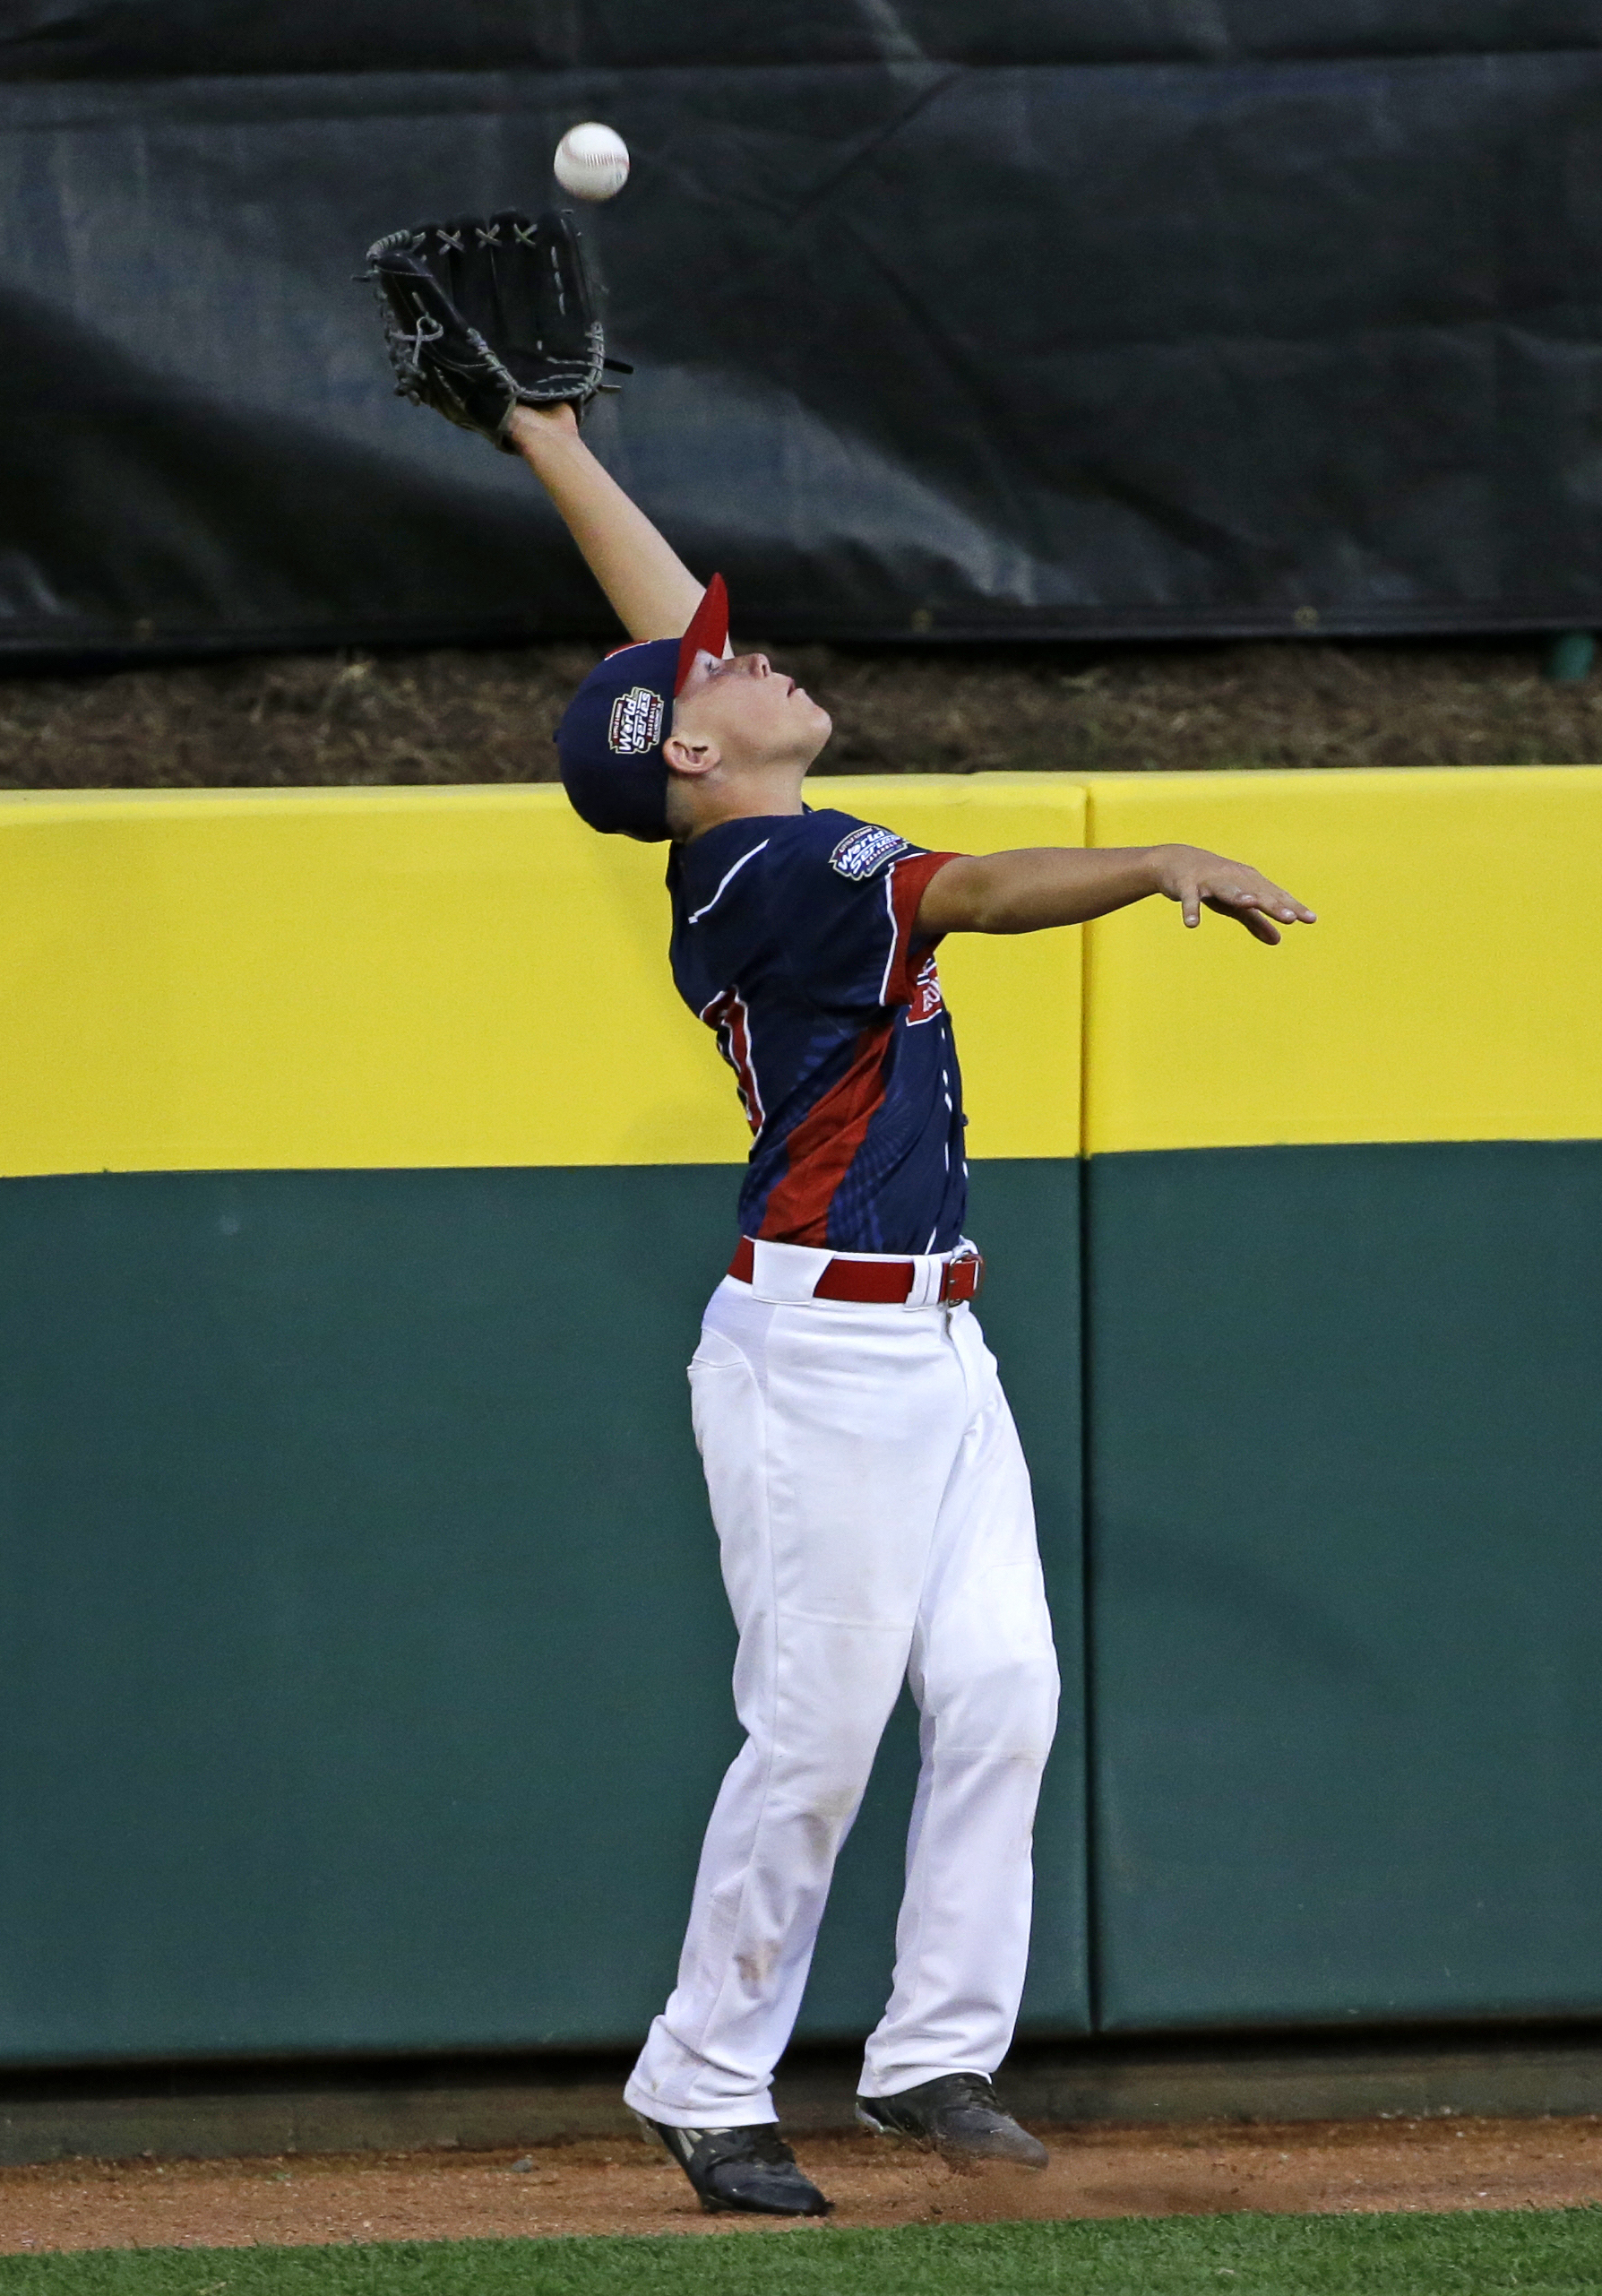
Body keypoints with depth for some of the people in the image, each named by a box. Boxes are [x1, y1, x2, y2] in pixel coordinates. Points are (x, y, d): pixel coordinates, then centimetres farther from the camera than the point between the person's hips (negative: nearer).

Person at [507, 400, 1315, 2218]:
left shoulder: (738, 860, 12)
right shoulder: (780, 872, -14)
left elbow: (660, 601, 20)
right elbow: (977, 892, -31)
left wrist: (547, 439, 26)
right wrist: (1161, 865, -45)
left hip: (932, 1351, 9)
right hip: (819, 1360, -9)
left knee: (998, 1690, -1)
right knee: (817, 1729, -6)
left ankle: (936, 2051, 2)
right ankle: (706, 2086, 3)